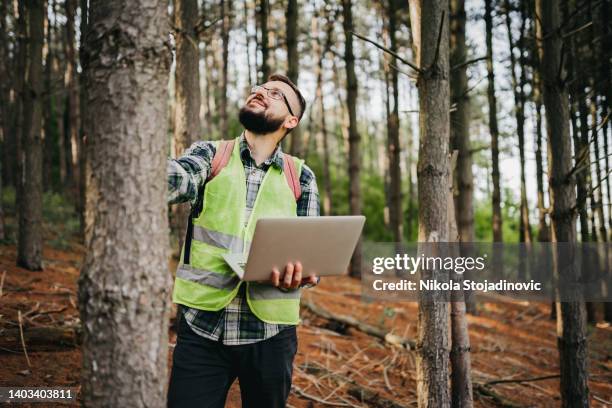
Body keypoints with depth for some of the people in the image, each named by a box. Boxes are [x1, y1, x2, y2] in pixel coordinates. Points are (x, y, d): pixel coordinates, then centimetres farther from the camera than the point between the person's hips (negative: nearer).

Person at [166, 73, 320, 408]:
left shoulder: (300, 177, 6)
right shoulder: (209, 155, 3)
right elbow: (177, 180, -19)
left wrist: (298, 273, -23)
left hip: (269, 332, 1)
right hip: (201, 327, -1)